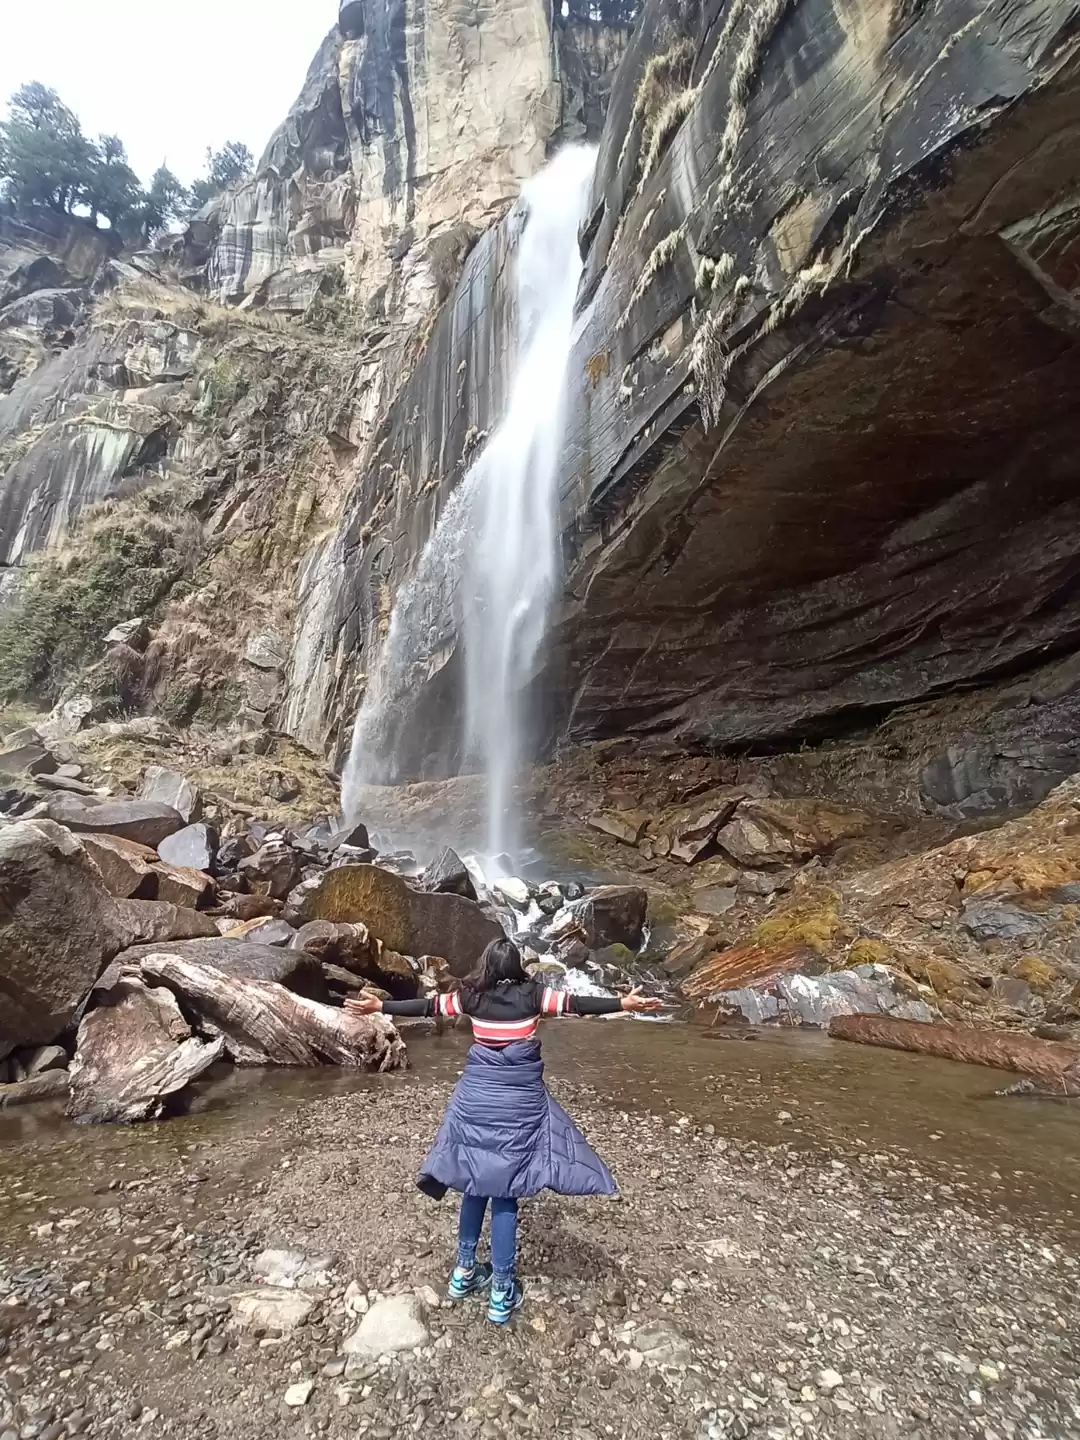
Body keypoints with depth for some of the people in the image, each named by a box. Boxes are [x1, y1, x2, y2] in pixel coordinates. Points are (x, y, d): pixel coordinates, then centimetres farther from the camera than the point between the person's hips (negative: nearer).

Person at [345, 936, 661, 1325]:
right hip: (519, 1101, -2)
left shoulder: (472, 996, -3)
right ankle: (502, 1292, 16)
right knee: (505, 1191, 8)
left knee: (475, 1183, 19)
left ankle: (464, 1272, 32)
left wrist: (379, 1006, 9)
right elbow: (576, 1003, -10)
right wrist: (624, 1003, -8)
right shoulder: (533, 994, -9)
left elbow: (428, 1005, 1)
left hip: (476, 1097, 2)